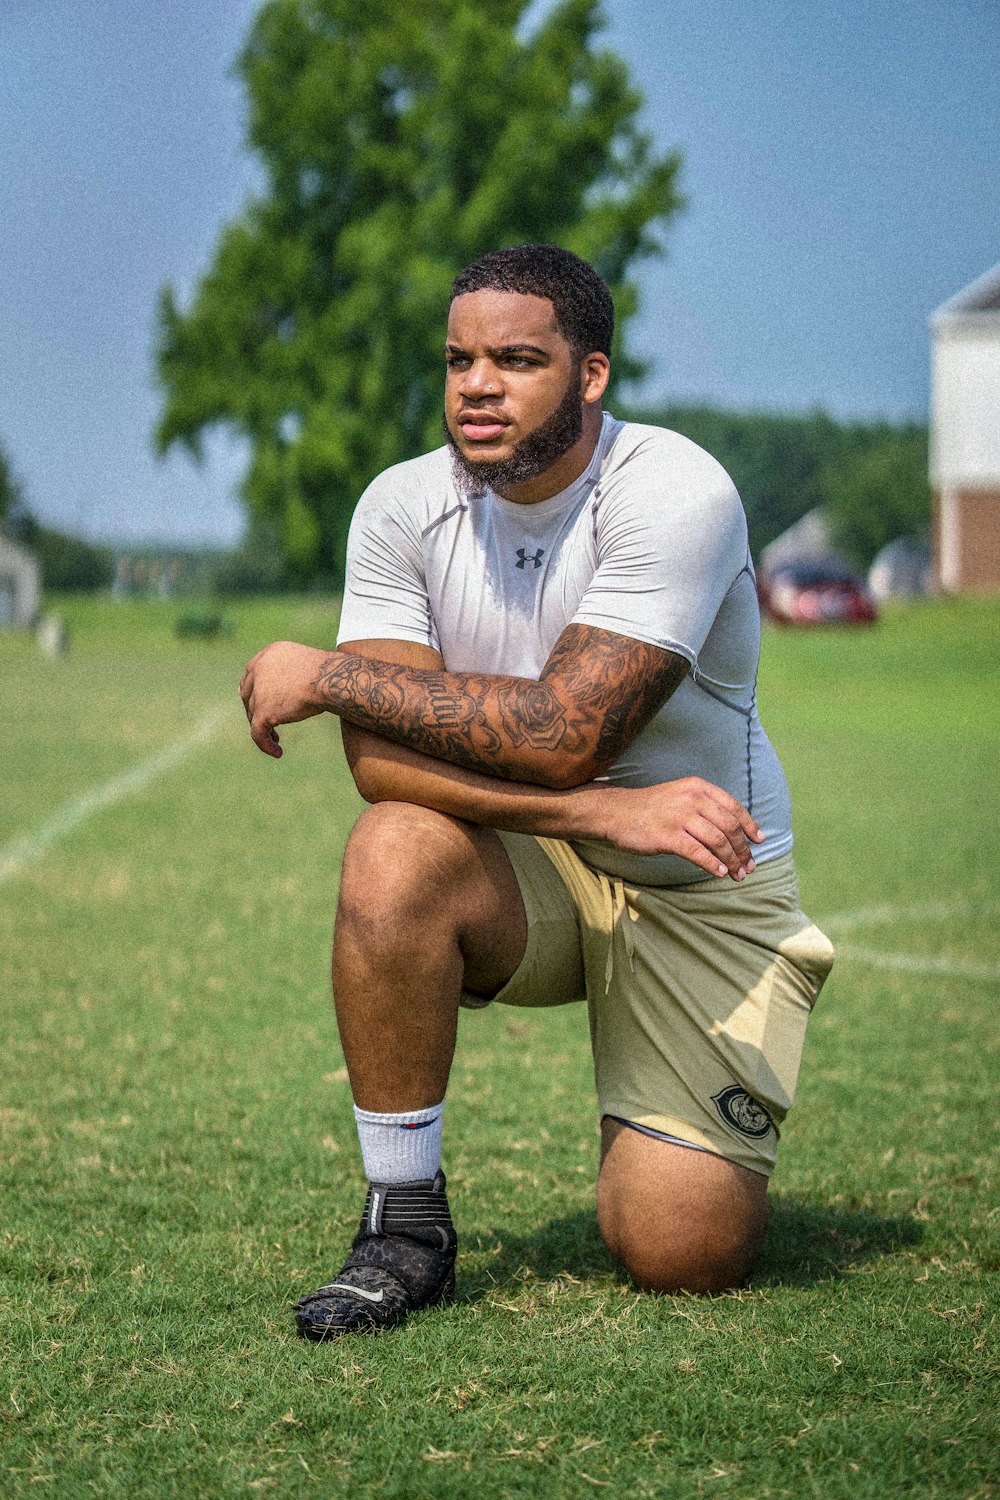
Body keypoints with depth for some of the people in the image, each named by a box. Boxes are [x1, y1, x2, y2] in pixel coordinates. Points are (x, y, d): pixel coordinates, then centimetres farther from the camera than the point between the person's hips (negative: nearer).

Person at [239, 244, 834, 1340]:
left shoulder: (675, 493, -21)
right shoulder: (405, 507, -8)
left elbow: (564, 735, -30)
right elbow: (380, 756, -19)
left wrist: (325, 676, -22)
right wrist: (604, 811, -31)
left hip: (701, 892, -3)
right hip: (531, 876, 3)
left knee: (680, 1258, -13)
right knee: (395, 852, -32)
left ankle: (692, 1144, 26)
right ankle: (404, 1223, -15)